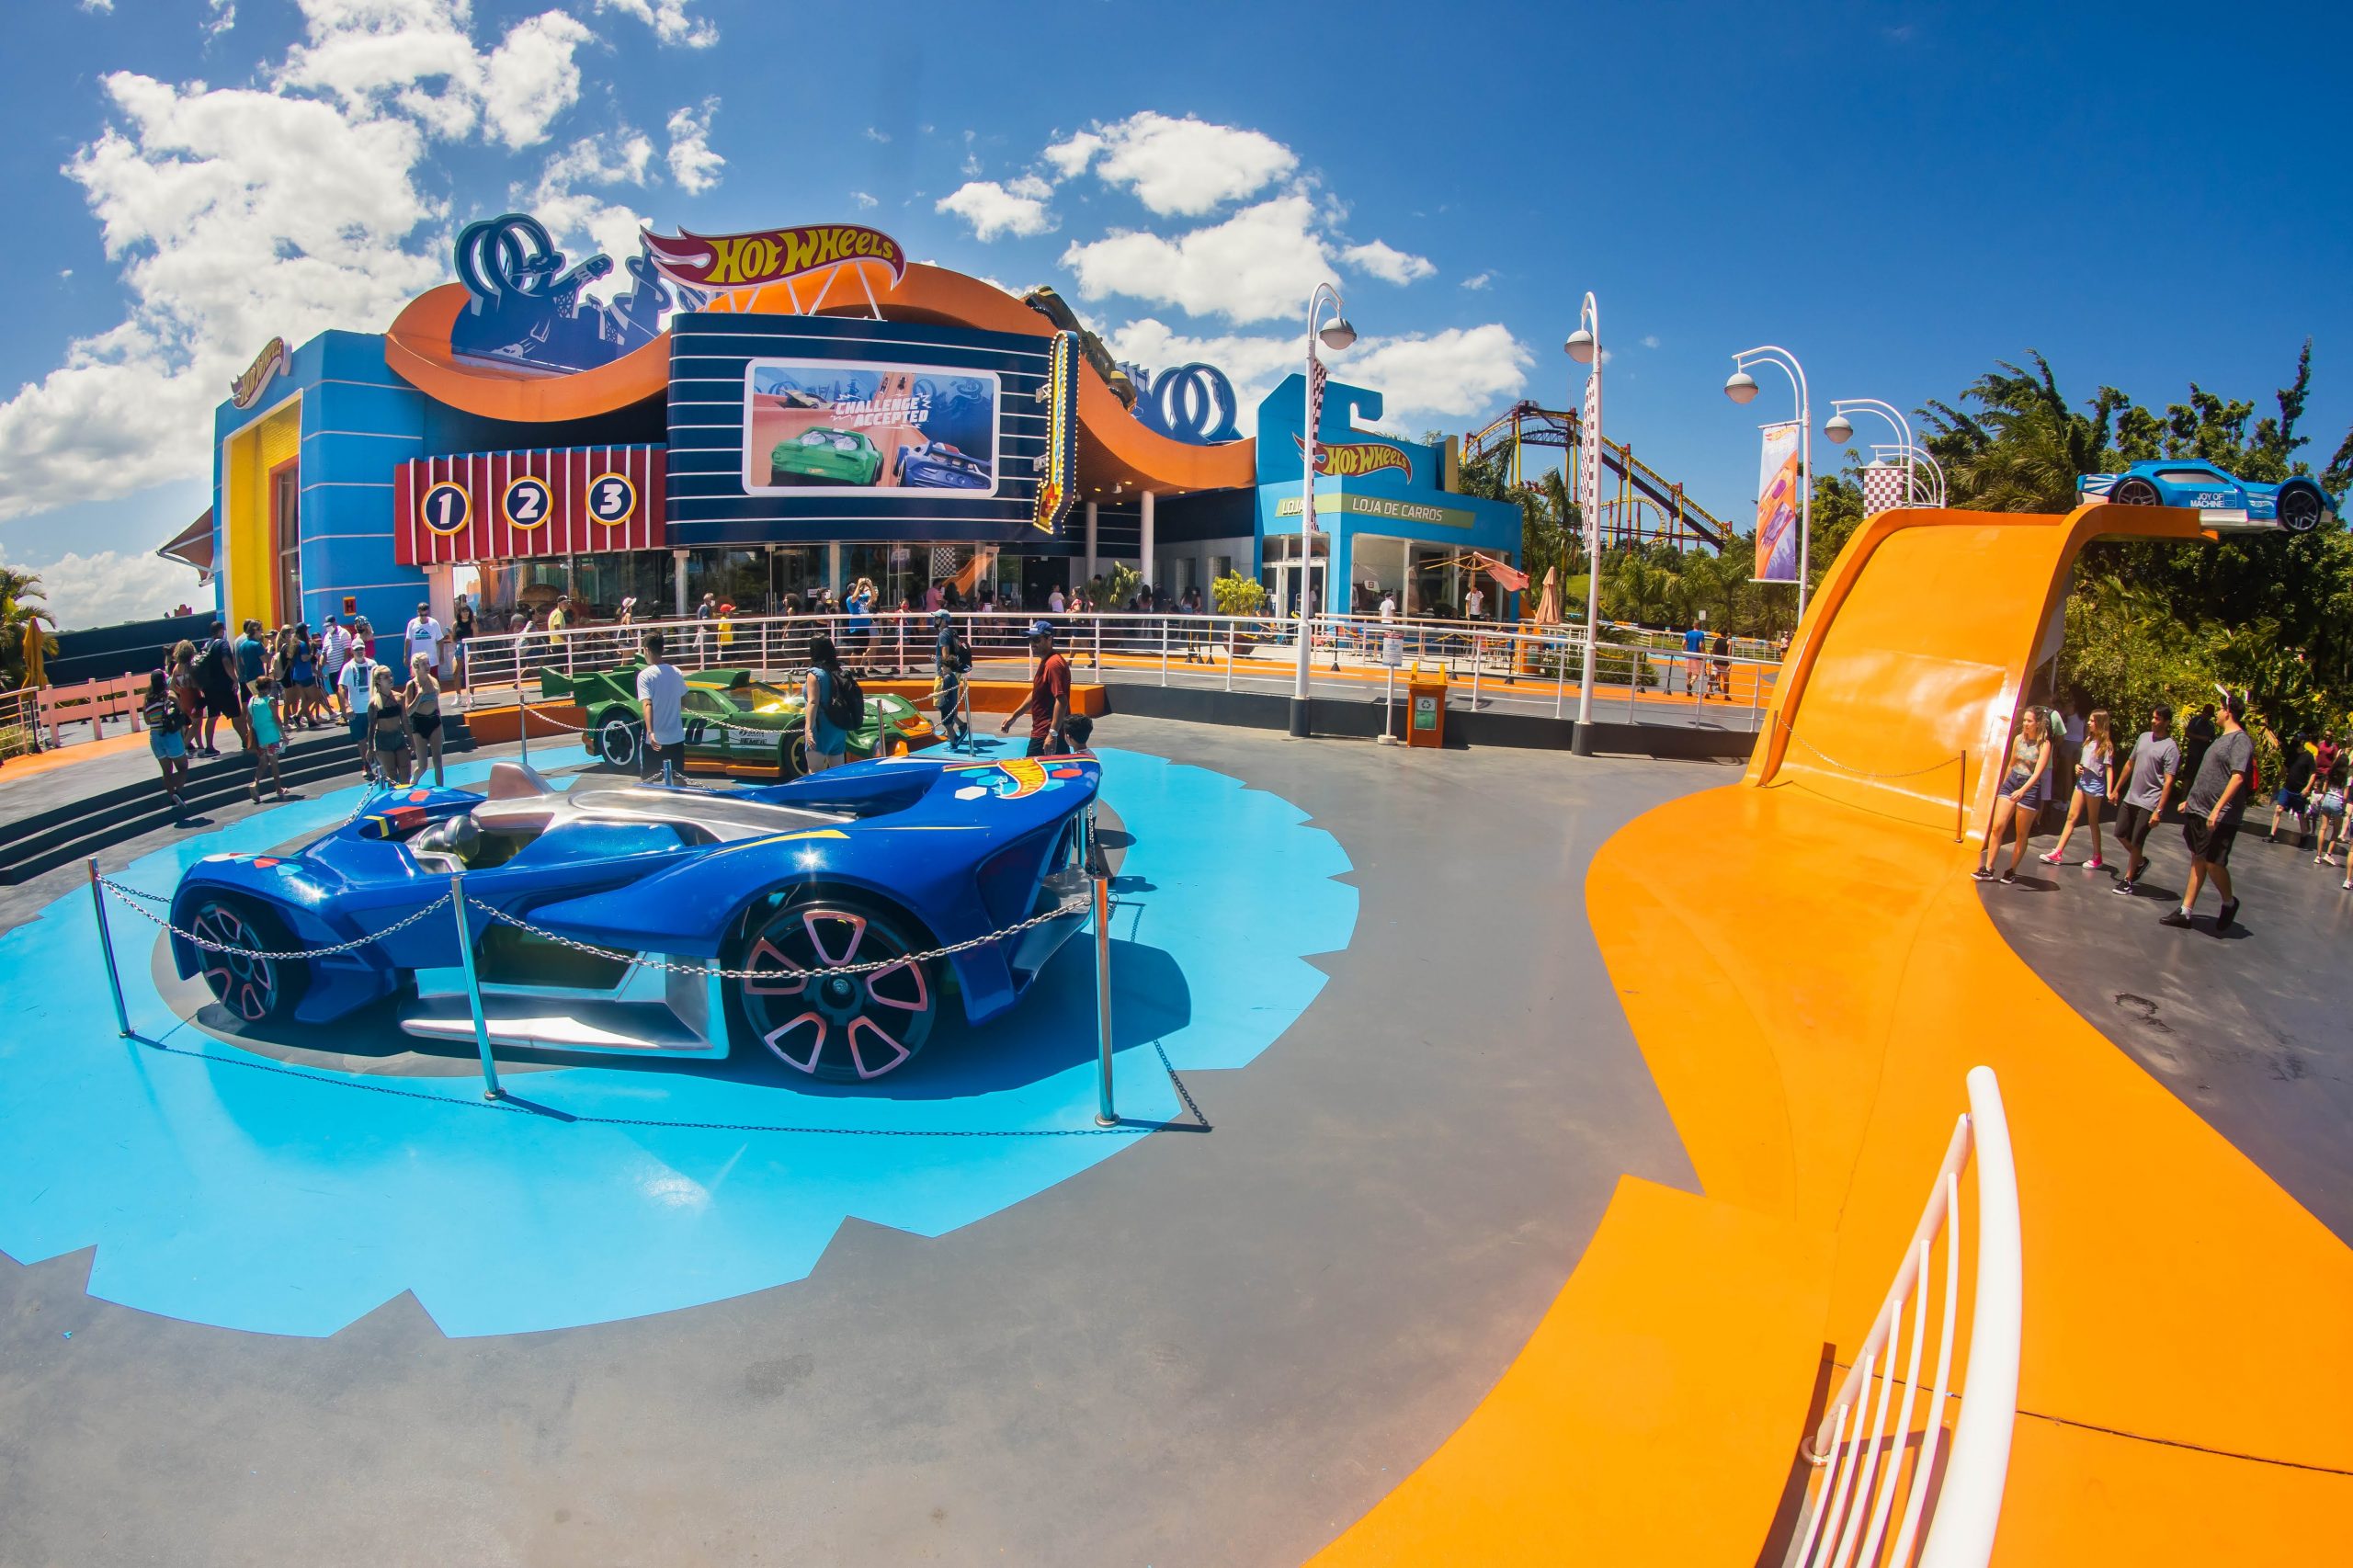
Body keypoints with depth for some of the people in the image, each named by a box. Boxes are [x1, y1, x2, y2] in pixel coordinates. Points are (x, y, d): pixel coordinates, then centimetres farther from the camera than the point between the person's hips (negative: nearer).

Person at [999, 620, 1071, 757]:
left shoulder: (1053, 663, -18)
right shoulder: (1045, 662, 15)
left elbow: (1062, 701, -26)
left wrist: (1053, 734, -30)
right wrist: (1014, 715, 29)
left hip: (1046, 737, -10)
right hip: (1040, 734, 10)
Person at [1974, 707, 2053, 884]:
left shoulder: (2044, 744, -10)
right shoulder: (2018, 739, 5)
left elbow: (2038, 772, -20)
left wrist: (2022, 790, -33)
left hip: (2030, 788, -4)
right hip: (2011, 782, 4)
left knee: (2021, 834, 5)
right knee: (1997, 827, -5)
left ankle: (2011, 871, 16)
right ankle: (1988, 869, -3)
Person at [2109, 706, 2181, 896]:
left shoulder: (2170, 748, -13)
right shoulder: (2144, 737, 7)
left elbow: (2168, 781, -16)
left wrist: (2159, 810, -21)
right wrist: (2117, 789, 19)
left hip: (2149, 803, -6)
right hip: (2130, 798, 7)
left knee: (2136, 843, 1)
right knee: (2121, 834, 13)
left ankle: (2128, 880, 14)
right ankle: (2141, 861, 36)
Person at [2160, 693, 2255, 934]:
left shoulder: (2241, 740, -13)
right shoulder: (2222, 738, 15)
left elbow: (2238, 777, -22)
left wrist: (2217, 809, -27)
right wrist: (2191, 800, 24)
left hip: (2220, 816, -9)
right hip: (2198, 810, 9)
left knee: (2213, 863, -6)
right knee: (2197, 860, 10)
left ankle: (2229, 903, 19)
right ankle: (2185, 911, 12)